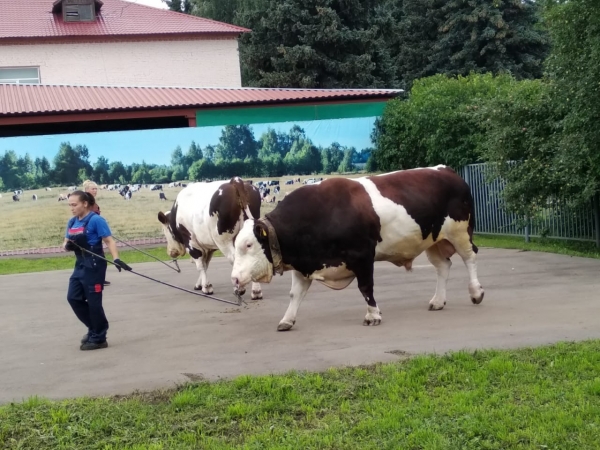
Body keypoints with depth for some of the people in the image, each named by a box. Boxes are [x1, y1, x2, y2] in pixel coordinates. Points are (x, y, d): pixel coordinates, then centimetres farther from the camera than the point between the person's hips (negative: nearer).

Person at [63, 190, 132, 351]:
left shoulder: (96, 220, -14)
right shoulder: (72, 222, 9)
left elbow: (109, 241, -18)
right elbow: (67, 243, 16)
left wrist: (116, 258, -32)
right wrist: (67, 245, -9)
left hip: (94, 265, -8)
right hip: (80, 265, 8)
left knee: (93, 301, -3)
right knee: (73, 297, 9)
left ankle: (98, 338, 11)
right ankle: (94, 328, 25)